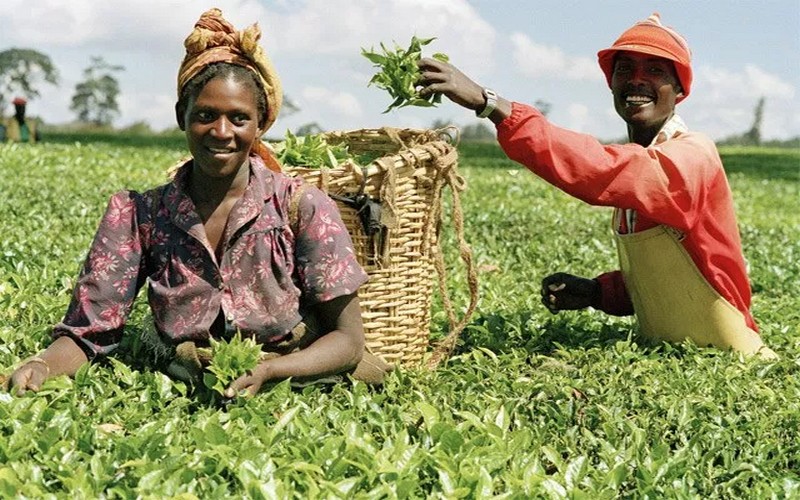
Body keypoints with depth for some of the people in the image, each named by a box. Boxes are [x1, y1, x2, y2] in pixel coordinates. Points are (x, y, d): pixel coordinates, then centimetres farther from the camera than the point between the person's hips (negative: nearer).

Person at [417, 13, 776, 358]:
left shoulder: (692, 156, -17)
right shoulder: (635, 166, 8)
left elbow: (601, 173, -36)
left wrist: (489, 104, -40)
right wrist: (595, 292, -4)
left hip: (725, 364, -6)